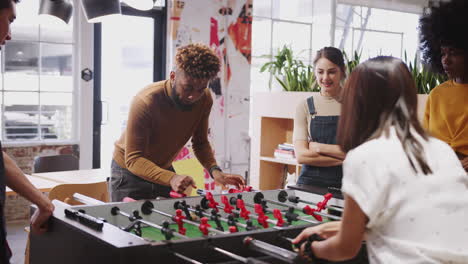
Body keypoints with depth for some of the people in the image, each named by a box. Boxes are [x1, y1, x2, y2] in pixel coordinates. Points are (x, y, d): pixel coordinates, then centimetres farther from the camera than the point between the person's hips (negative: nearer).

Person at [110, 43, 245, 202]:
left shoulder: (204, 99, -14)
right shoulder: (145, 102, -31)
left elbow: (200, 143, -2)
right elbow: (133, 160, -33)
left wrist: (214, 170, -21)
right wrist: (171, 178, -49)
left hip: (165, 170, 5)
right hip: (130, 173, -4)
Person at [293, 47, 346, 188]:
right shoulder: (305, 107, 6)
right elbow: (301, 155, -3)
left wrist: (319, 147, -7)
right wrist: (343, 157, -9)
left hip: (344, 184, -1)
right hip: (311, 183, 1)